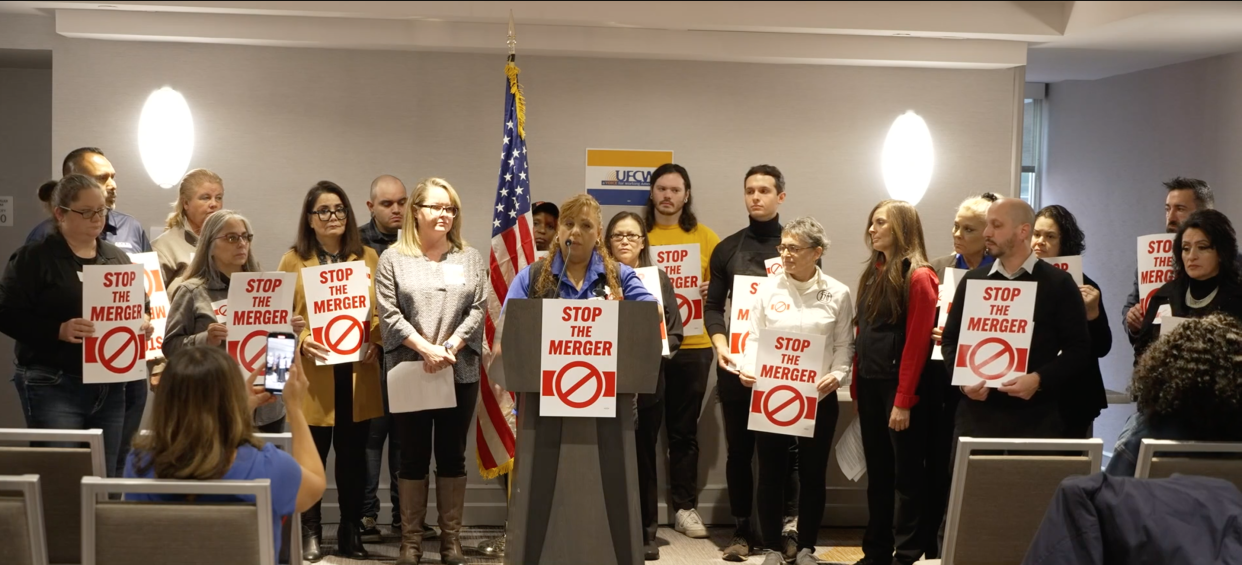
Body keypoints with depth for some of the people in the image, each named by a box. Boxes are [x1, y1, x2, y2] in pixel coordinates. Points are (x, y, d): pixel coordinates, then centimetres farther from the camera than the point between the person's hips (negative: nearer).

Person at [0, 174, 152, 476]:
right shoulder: (34, 257, -4)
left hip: (110, 386, 5)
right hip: (52, 386, -5)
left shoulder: (117, 257, 13)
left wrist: (144, 324, -3)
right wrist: (59, 330, -22)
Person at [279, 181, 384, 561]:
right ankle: (309, 533, 12)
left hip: (358, 373, 2)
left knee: (353, 454, 8)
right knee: (311, 455, 0)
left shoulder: (368, 257, 10)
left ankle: (351, 531, 18)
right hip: (311, 374, -2)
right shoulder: (294, 260, 4)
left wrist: (375, 342, -6)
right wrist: (301, 341, -15)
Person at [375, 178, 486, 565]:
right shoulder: (393, 260, 3)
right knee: (413, 456, 4)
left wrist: (449, 348, -13)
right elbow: (388, 314, -5)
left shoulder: (471, 258, 9)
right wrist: (426, 349, -16)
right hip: (409, 371, -2)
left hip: (460, 372, 2)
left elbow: (478, 310, 1)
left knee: (452, 455, 8)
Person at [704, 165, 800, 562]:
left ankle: (787, 528, 11)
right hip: (736, 364, 2)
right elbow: (713, 306, 9)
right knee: (739, 449, 6)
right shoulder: (727, 249, 10)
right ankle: (743, 529, 14)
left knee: (784, 449, 2)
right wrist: (721, 346, -8)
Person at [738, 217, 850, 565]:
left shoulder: (837, 294, 0)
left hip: (818, 397, 0)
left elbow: (843, 345, 2)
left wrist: (838, 375, -16)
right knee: (771, 472, 5)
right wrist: (748, 369, -14)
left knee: (813, 473, 8)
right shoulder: (768, 289, 1)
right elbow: (754, 338, 3)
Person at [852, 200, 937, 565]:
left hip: (899, 386, -7)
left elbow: (917, 343, -16)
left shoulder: (919, 277, -11)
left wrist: (903, 400, -18)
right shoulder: (872, 273, 13)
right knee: (877, 473, 13)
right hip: (869, 385, 8)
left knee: (906, 474, 2)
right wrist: (855, 387, 10)